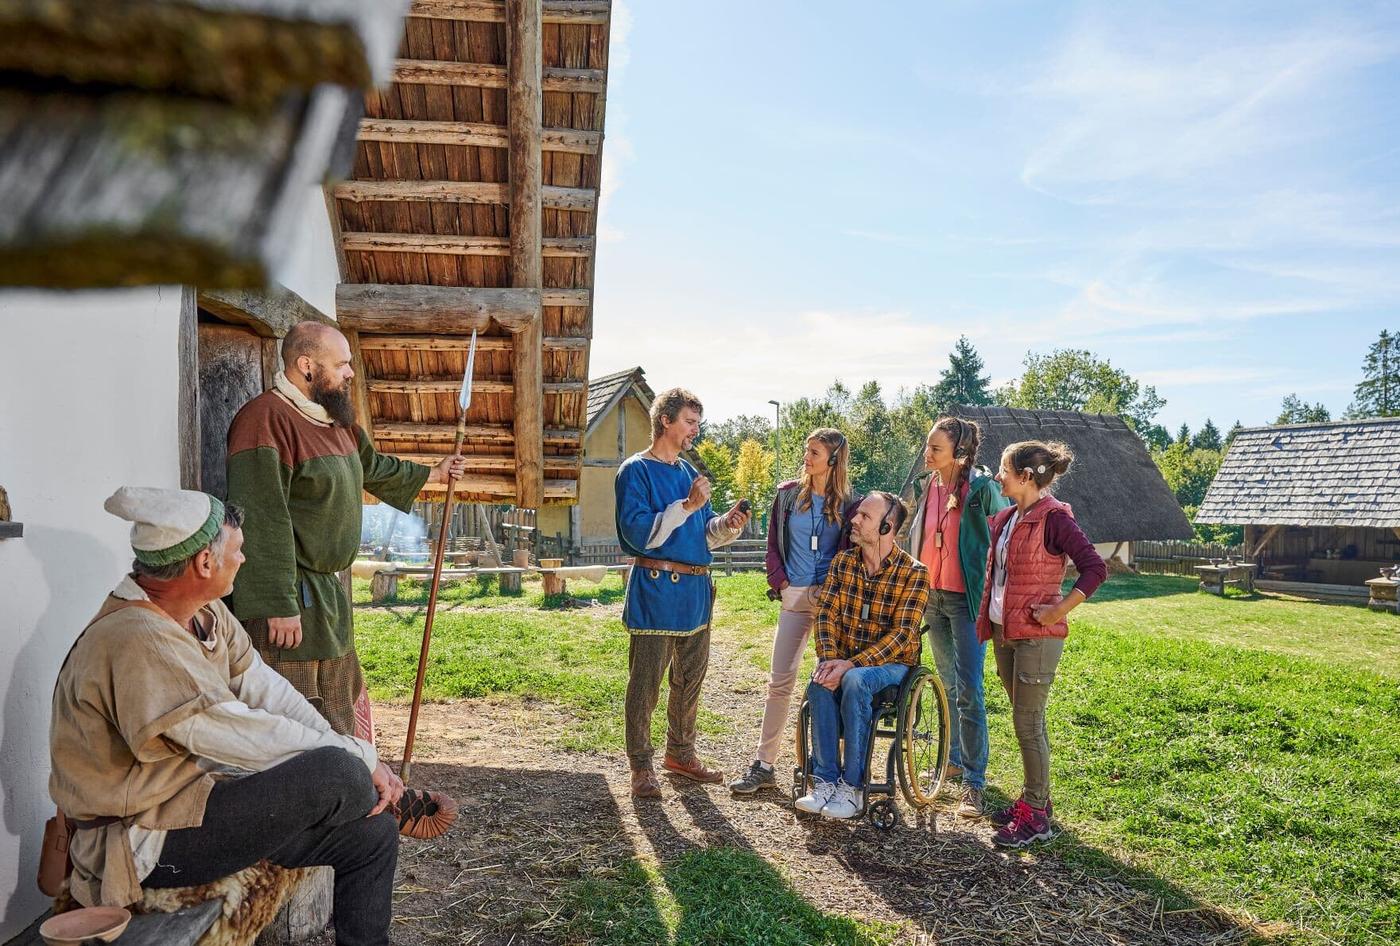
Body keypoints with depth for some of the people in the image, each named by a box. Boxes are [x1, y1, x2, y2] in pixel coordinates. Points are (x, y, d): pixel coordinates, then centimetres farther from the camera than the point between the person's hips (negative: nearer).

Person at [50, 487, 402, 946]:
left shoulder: (207, 614, 3)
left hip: (202, 797, 9)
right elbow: (243, 738, -28)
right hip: (146, 841, -9)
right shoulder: (137, 642, -27)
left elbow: (267, 691, -1)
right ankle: (389, 800, 10)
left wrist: (362, 759, -12)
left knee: (372, 833, 2)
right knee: (336, 774, -25)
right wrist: (361, 757, -19)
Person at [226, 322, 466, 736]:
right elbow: (262, 523, -25)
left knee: (339, 710, 21)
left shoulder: (336, 419, 11)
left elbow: (373, 467, 31)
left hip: (331, 591, 10)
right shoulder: (266, 420, -20)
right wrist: (279, 607, -27)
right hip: (289, 598, -10)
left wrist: (432, 474, 41)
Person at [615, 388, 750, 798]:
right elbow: (639, 532, -18)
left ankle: (680, 752, 30)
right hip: (655, 591, -7)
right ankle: (641, 765, 11)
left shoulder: (688, 472, 16)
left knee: (691, 678, 15)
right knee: (646, 682, -1)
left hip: (695, 590, 8)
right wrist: (688, 506, -21)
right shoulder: (636, 471, -6)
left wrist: (727, 524, -4)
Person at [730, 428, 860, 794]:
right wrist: (780, 582, 1)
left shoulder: (849, 504, -1)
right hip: (795, 596, 2)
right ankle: (763, 764, 8)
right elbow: (773, 544, 11)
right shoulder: (788, 493, 6)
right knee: (780, 679, 2)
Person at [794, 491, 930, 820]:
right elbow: (826, 612, 0)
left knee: (854, 681, -35)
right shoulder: (842, 561, 5)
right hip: (844, 660, 4)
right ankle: (825, 780, -23)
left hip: (891, 662, -3)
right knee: (820, 682, -30)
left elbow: (901, 634, -16)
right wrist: (829, 657, -19)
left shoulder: (913, 572, -10)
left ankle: (852, 787, -24)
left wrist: (851, 664, -25)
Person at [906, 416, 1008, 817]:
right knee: (947, 685, 18)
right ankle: (955, 761, 33)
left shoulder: (981, 487, -14)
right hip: (932, 596, 7)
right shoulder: (930, 487, 6)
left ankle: (974, 783, 2)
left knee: (968, 691, -7)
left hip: (967, 599, -7)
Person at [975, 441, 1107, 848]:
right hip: (1004, 632, 8)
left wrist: (1059, 610, -19)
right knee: (1026, 721, 15)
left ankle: (1036, 817, 8)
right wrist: (984, 625, 16)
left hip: (1037, 636, -8)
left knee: (1027, 723, -3)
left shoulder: (1054, 518, -15)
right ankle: (1035, 798, 27)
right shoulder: (1006, 518, 10)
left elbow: (1095, 568, -19)